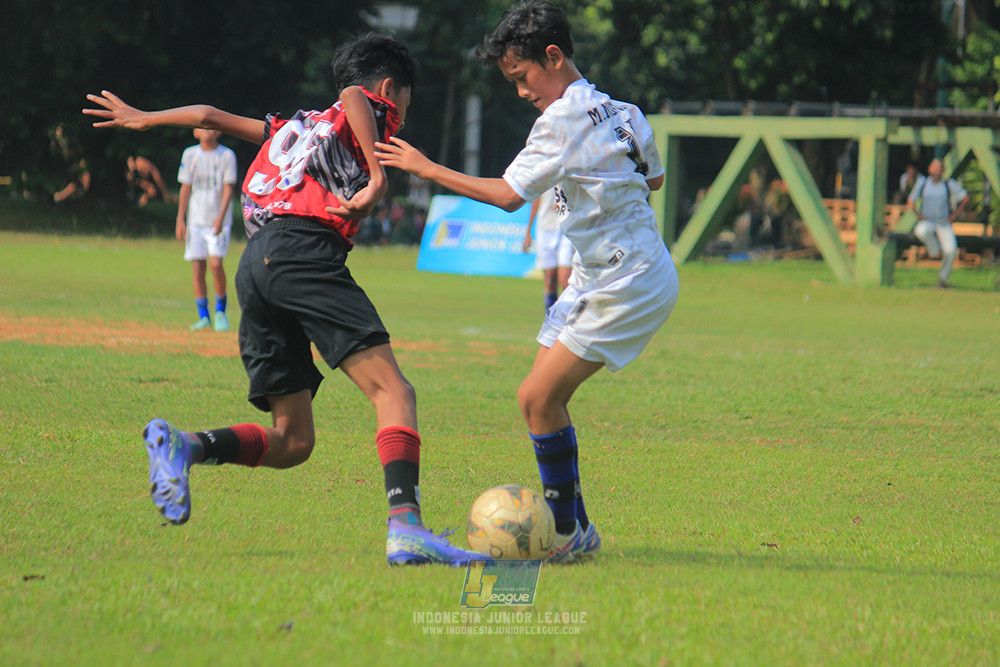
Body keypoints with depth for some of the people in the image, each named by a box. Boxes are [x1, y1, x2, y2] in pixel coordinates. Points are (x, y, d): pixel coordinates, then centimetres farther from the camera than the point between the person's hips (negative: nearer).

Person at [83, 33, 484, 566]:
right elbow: (354, 94, -9)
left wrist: (145, 119, 52)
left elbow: (212, 117, 40)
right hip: (303, 250, -8)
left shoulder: (294, 130, 34)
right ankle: (405, 525, -35)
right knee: (392, 391, -16)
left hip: (253, 267, 8)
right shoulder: (375, 113, 15)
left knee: (292, 441, 9)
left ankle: (182, 445, -12)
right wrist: (377, 179, -13)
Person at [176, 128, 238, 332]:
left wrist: (221, 217, -17)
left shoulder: (227, 155, 0)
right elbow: (186, 188, 10)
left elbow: (228, 188, -5)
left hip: (219, 221, -3)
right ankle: (203, 316, 6)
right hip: (196, 221, 3)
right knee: (197, 267, -1)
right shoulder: (190, 154, 8)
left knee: (215, 263, -17)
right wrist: (180, 219, 4)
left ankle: (221, 310, 1)